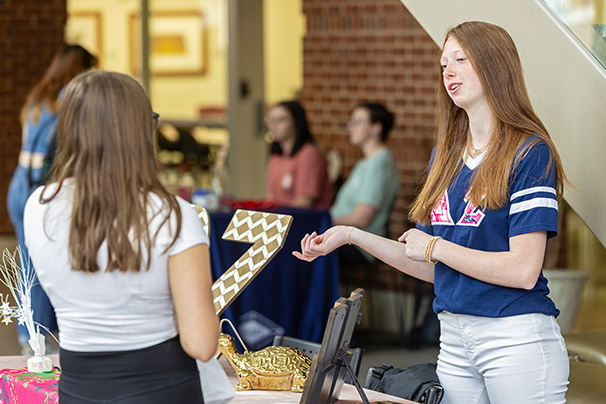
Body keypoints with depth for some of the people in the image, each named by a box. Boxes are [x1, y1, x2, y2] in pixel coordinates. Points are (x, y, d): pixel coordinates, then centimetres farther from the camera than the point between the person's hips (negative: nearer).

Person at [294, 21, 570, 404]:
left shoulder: (530, 153, -9)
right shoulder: (445, 156, 13)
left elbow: (523, 271, -17)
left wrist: (433, 246, -8)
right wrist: (351, 236, 9)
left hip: (516, 339, -7)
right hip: (453, 340, 7)